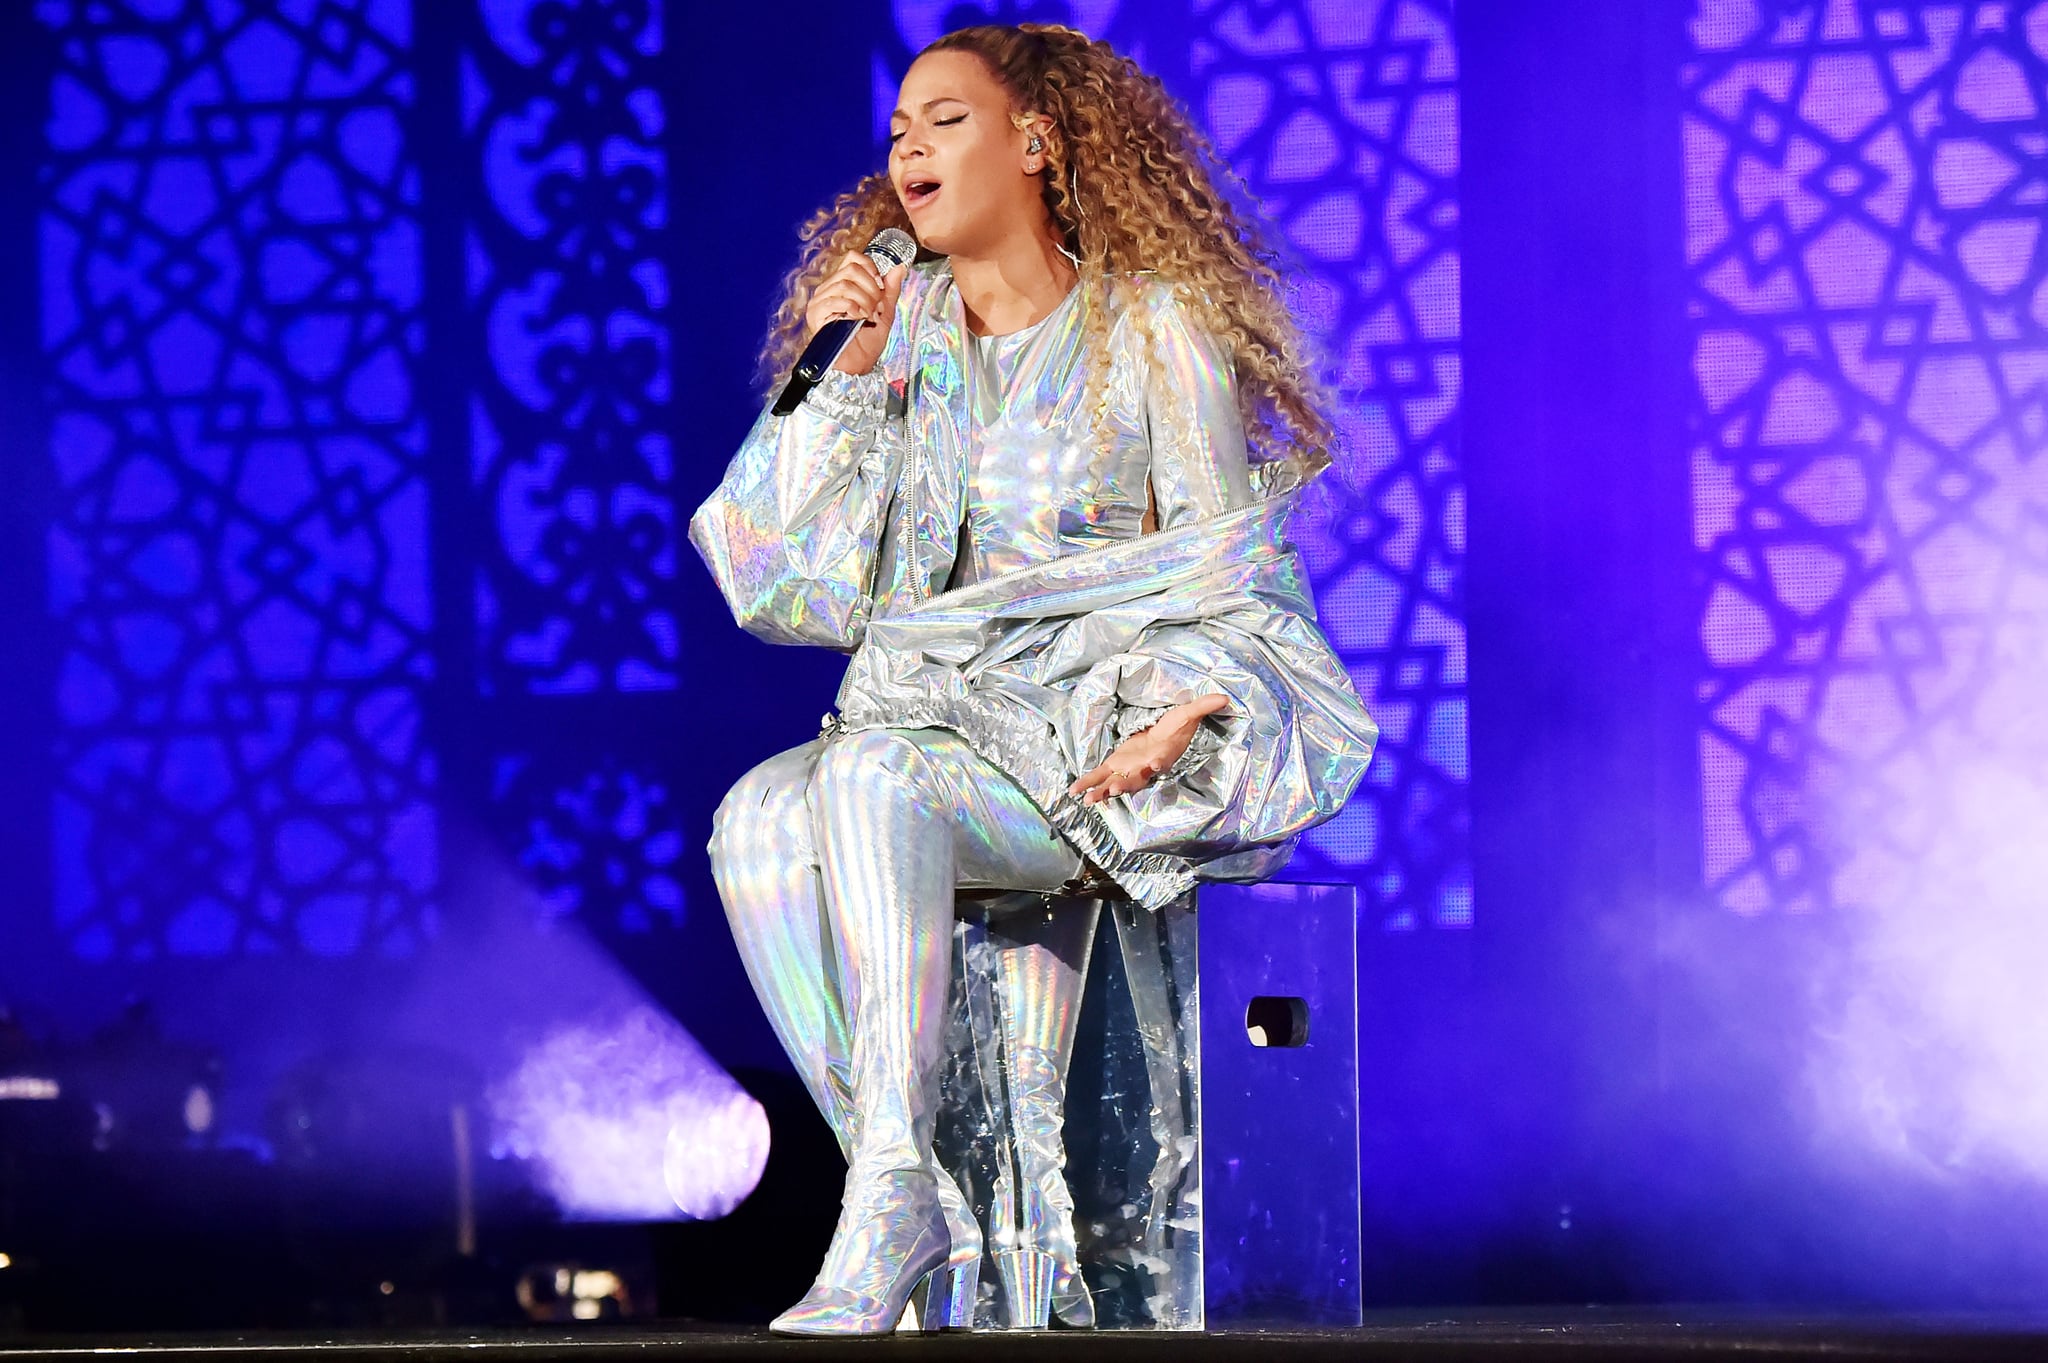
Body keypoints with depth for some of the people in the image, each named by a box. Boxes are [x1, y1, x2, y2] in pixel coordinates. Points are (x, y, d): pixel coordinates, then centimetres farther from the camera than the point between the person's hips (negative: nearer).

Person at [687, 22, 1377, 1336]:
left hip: (1135, 736, -5)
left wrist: (1165, 720, -21)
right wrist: (840, 380, -2)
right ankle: (931, 1226, -30)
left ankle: (890, 1208, -39)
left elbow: (1220, 572, -4)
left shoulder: (1156, 328, 1)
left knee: (877, 780, -33)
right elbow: (818, 591, 7)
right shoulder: (892, 323, 13)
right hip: (951, 722, 5)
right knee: (760, 819, -26)